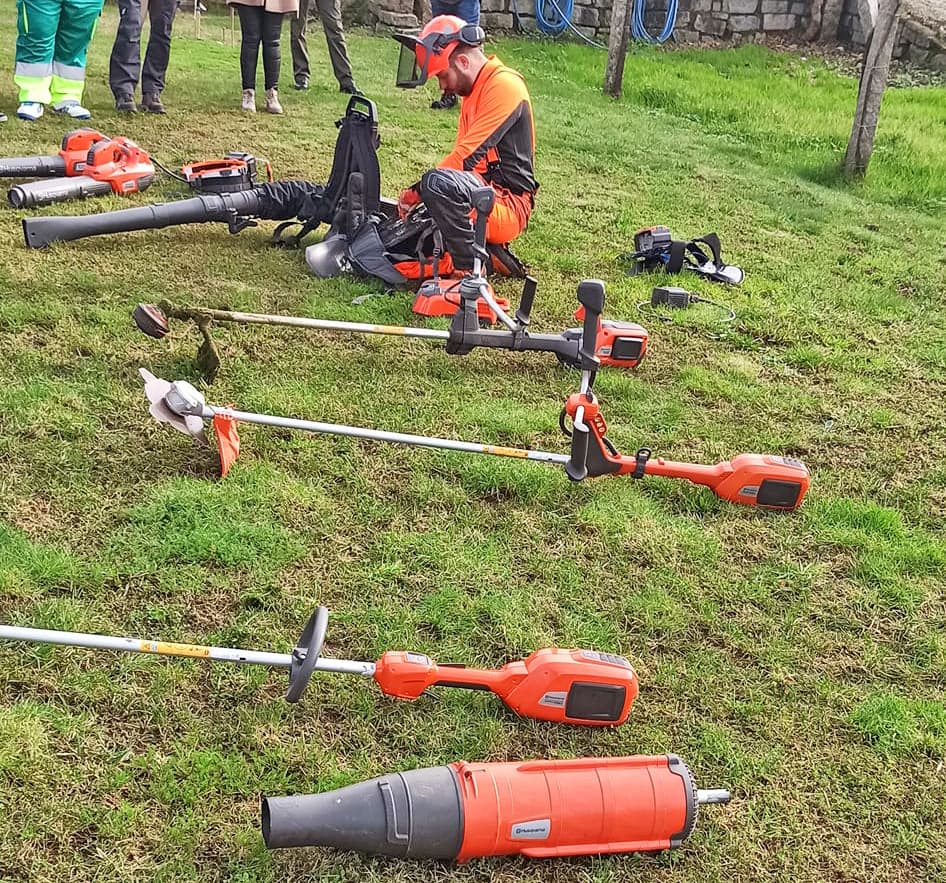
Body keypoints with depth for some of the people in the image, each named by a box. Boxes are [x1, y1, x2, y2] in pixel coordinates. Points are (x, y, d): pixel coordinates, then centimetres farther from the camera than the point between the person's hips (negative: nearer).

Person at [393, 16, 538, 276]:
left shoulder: (503, 85, -14)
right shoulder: (473, 91, 16)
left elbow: (467, 157, -20)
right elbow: (461, 155, 14)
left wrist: (417, 191, -14)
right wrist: (422, 190, 0)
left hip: (509, 206, -10)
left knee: (438, 183, -34)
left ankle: (470, 271, -23)